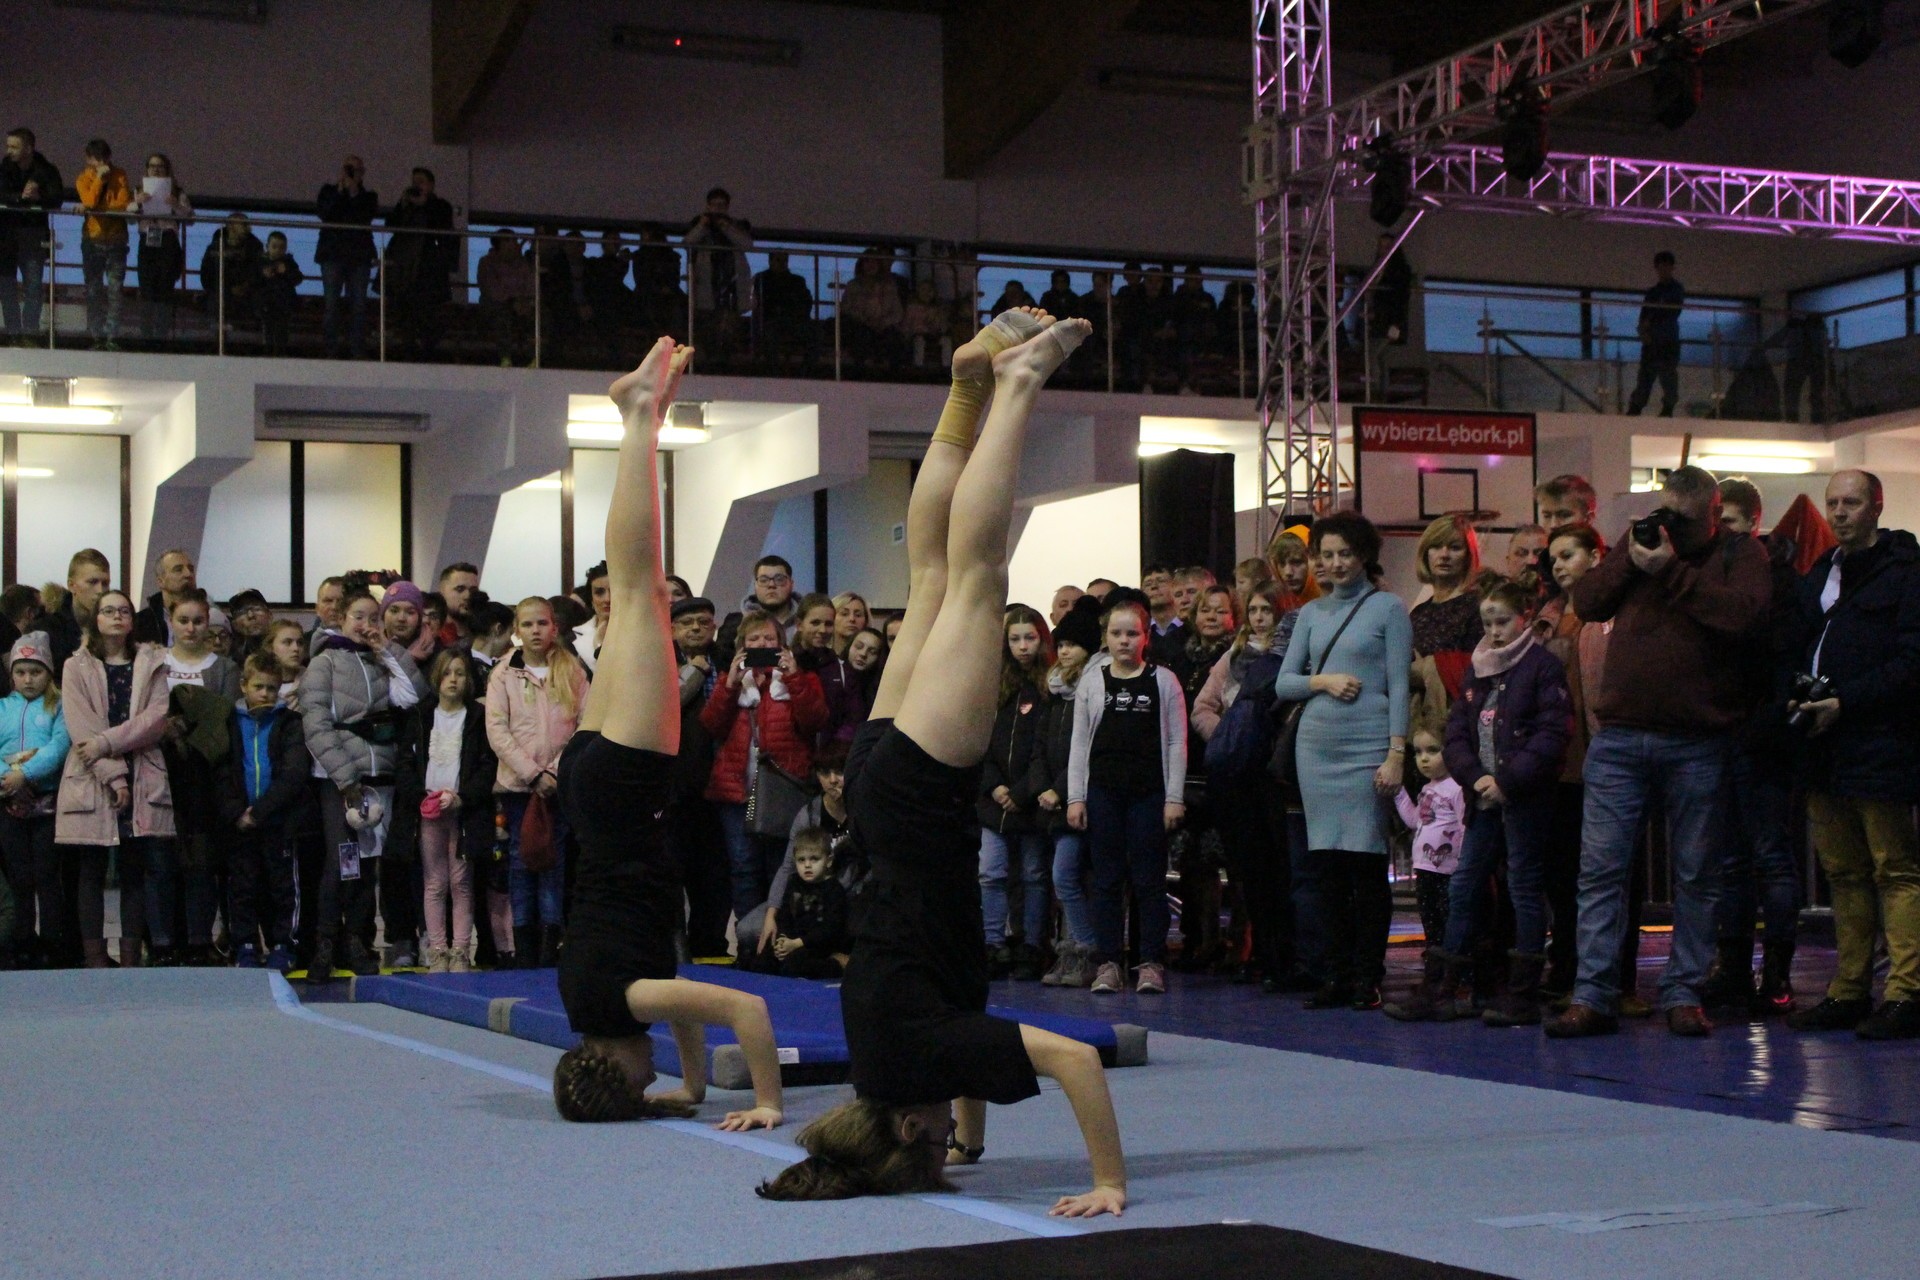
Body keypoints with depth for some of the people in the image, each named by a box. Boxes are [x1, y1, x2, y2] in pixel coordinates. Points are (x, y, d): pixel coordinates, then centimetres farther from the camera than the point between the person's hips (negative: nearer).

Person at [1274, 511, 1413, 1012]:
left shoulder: (1388, 608, 3)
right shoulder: (1311, 613, 16)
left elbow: (1398, 685, -3)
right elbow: (1283, 684, 13)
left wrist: (1396, 752, -10)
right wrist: (1323, 680, -6)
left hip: (1368, 746, -4)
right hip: (1317, 745, 4)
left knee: (1367, 865, -4)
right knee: (1328, 864, 4)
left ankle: (1368, 978, 1)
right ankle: (1336, 975, 9)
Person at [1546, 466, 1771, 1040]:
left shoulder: (1741, 555, 4)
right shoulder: (1643, 541, 15)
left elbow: (1741, 612, -16)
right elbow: (1586, 602, 6)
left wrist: (1672, 571, -15)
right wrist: (1632, 557, -6)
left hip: (1698, 742, -2)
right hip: (1618, 738, 3)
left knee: (1694, 874, 6)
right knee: (1601, 868, -2)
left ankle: (1684, 993, 15)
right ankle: (1592, 997, 0)